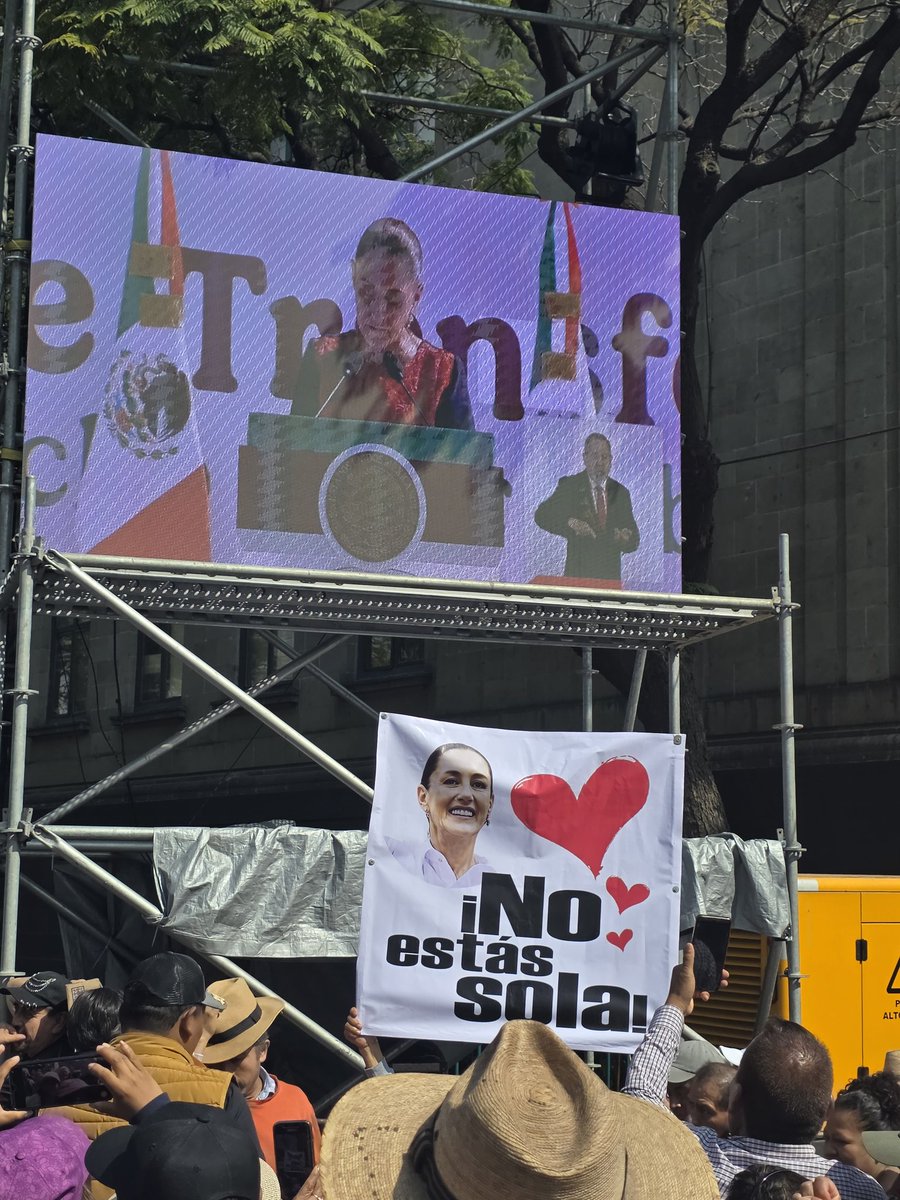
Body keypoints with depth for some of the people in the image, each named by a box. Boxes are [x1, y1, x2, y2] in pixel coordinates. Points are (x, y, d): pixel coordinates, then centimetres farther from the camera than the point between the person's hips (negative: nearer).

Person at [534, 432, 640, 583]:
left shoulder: (620, 493, 10)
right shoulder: (570, 486, 1)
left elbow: (633, 541, 11)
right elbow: (542, 515, -8)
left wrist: (625, 539, -14)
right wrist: (569, 523, -26)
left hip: (611, 576, 3)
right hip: (578, 575, -3)